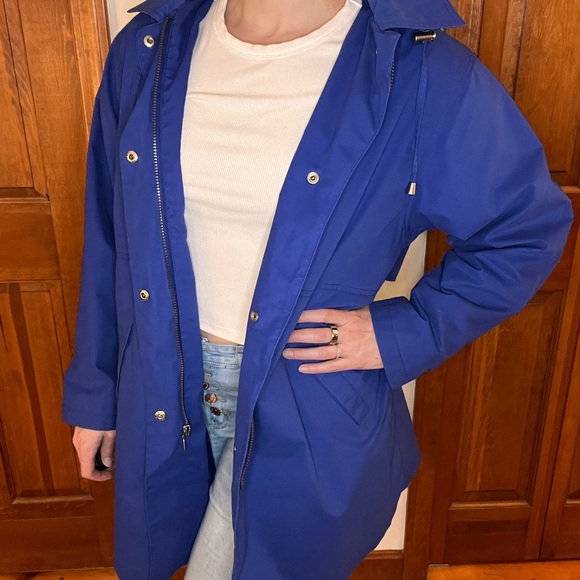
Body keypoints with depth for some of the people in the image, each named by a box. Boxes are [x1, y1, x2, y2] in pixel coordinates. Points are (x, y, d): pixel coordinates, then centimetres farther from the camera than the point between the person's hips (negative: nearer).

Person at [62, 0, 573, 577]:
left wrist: (408, 332, -14)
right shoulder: (146, 49, -3)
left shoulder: (419, 75, -15)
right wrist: (94, 395, 9)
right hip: (165, 394, 5)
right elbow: (109, 238, 3)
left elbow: (532, 227, -3)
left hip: (308, 411, -4)